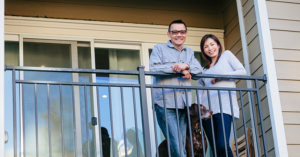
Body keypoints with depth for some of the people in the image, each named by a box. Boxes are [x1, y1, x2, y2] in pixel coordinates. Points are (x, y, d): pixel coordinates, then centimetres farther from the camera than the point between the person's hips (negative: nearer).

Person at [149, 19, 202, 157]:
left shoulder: (189, 52, 24)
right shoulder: (159, 49, 9)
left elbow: (199, 69, 8)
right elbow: (153, 68, -8)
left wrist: (186, 66, -14)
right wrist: (180, 70, -9)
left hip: (184, 104, 5)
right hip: (165, 103, -5)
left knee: (182, 146, 2)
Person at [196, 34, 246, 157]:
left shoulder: (226, 55, 18)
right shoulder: (204, 70, 27)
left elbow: (242, 71, 6)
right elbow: (200, 93, 18)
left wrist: (222, 75, -6)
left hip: (223, 105, -4)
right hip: (207, 108, 5)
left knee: (222, 145, -22)